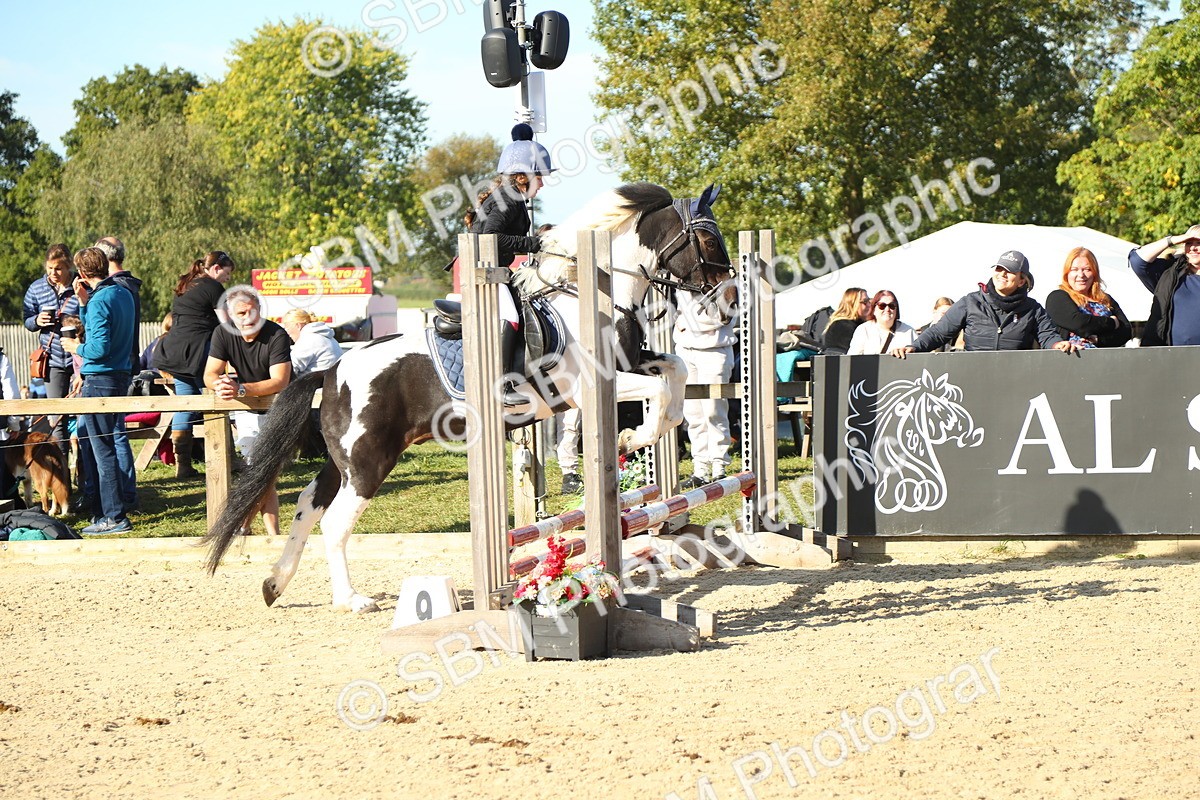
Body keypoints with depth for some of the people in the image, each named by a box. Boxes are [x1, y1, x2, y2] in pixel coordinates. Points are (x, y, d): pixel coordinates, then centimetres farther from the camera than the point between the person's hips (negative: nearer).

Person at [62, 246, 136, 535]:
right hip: (120, 376, 10)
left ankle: (114, 517, -5)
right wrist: (83, 302, 10)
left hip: (100, 380, -10)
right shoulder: (123, 293, 11)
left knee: (102, 450, -5)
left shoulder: (100, 300, -18)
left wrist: (76, 348, -5)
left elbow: (99, 348, -23)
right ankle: (101, 507, 25)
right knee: (86, 442, 20)